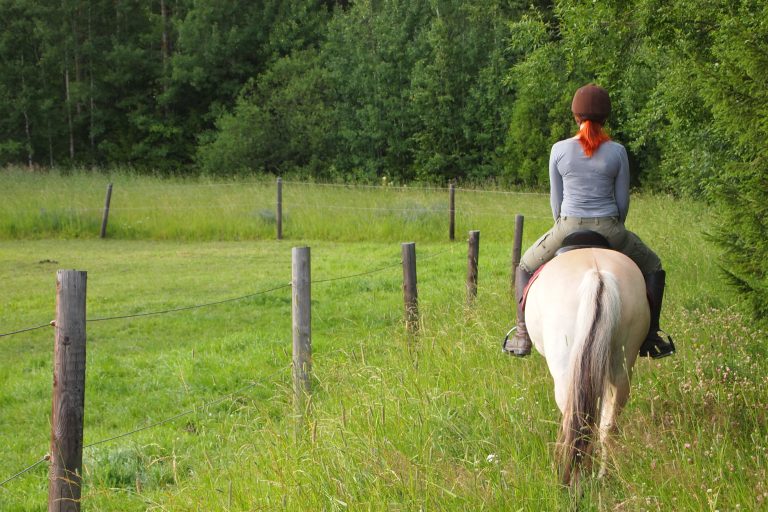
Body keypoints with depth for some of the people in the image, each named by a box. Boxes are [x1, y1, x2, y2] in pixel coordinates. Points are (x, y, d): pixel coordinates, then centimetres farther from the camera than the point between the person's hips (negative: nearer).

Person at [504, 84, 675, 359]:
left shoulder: (559, 150, -2)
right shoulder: (617, 151, -3)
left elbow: (556, 199, 5)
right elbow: (623, 200, 3)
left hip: (567, 228, 1)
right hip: (608, 228, 0)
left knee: (525, 267, 26)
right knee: (653, 267, 25)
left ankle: (523, 337, 18)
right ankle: (650, 336, 20)